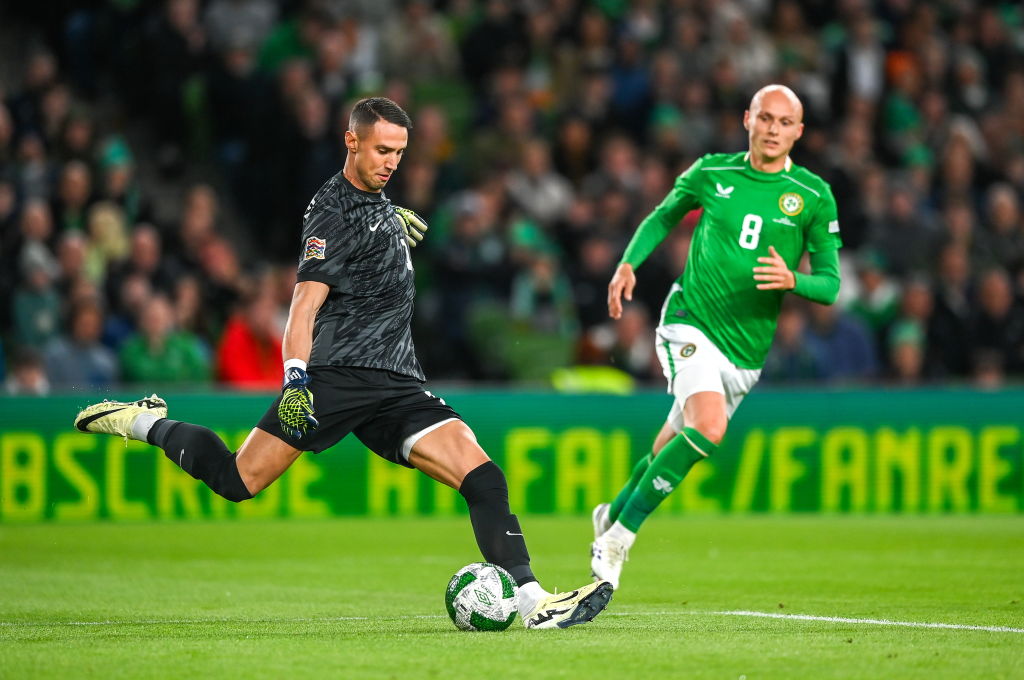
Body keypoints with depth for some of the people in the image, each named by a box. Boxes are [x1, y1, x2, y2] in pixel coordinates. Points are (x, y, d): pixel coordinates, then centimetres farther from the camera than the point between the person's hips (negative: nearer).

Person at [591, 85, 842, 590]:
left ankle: (613, 516, 41)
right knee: (709, 427, -27)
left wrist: (792, 280, -20)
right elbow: (664, 216, 19)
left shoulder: (813, 196, 0)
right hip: (690, 323, -3)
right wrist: (629, 264, 4)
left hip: (747, 349, 3)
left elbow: (830, 284, 1)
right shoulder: (711, 172, 1)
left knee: (670, 450, 12)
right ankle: (620, 534, -16)